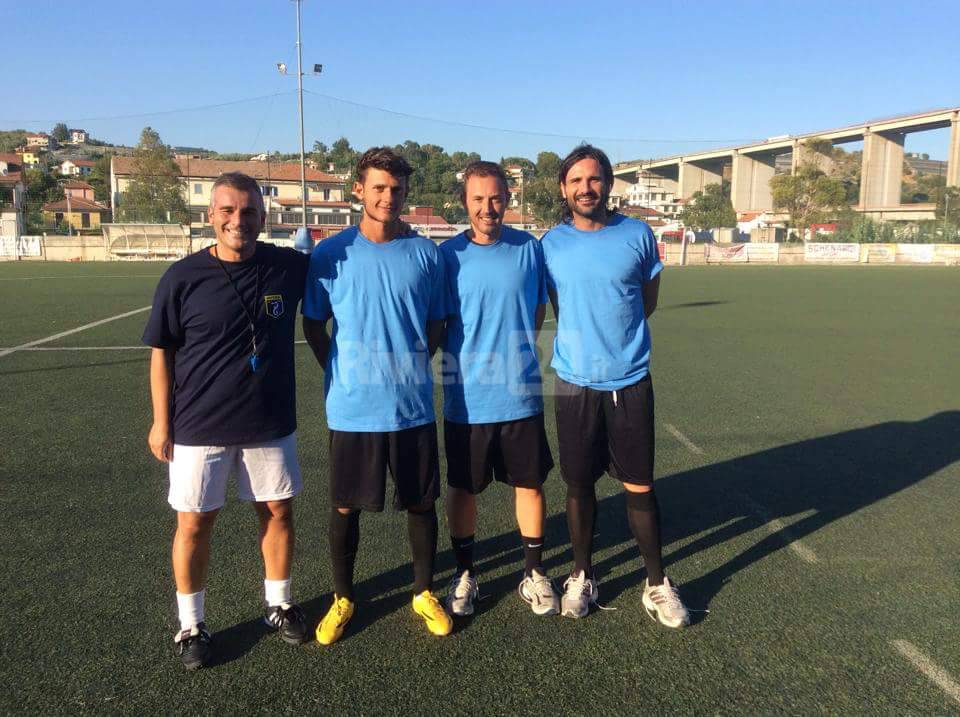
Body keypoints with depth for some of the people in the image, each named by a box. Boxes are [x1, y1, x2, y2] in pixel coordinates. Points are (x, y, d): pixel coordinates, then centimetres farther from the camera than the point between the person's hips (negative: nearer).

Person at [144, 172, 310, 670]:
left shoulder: (290, 267, -5)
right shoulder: (183, 278, -9)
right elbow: (162, 353, -3)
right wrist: (161, 423, -2)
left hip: (271, 423, 2)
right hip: (200, 427, -2)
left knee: (278, 512, 12)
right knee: (194, 522, 6)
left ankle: (279, 603, 33)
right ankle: (191, 625, 26)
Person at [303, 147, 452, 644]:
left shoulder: (425, 254, 1)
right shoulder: (330, 254, -3)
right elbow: (313, 325, 6)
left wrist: (412, 365, 4)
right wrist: (341, 374, 1)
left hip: (413, 406, 1)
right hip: (351, 407, -1)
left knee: (421, 503, 11)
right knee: (345, 507, 10)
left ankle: (424, 593, 31)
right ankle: (343, 599, 30)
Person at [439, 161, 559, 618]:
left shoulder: (529, 249, -1)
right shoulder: (448, 254, -4)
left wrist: (514, 349, 4)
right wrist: (472, 355, -4)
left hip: (521, 394, 1)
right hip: (466, 396, -1)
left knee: (530, 483, 11)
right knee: (462, 488, 11)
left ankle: (534, 573, 29)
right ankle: (464, 575, 30)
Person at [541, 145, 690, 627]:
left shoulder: (638, 235, -1)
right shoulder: (551, 244, 0)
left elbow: (648, 302, 10)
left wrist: (611, 330, 3)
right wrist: (583, 338, 4)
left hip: (631, 381, 0)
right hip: (575, 383, 1)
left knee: (639, 486, 5)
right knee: (579, 484, 11)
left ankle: (657, 583, 22)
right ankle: (582, 576, 29)